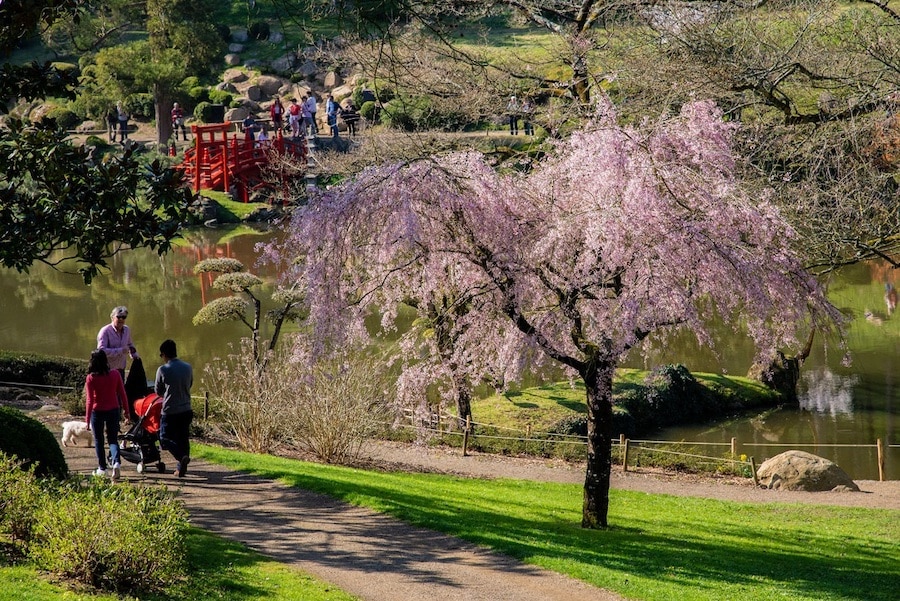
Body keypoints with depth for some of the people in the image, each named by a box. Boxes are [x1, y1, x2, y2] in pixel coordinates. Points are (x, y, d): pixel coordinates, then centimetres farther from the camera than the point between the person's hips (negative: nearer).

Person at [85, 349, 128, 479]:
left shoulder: (91, 378, -13)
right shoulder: (115, 374, -6)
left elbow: (89, 400, -12)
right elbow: (122, 394, -1)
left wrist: (87, 419, -7)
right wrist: (126, 410, 11)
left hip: (97, 412, -2)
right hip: (113, 411, 2)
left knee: (98, 440, 14)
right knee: (113, 439, 11)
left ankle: (102, 468, 18)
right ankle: (116, 462, -13)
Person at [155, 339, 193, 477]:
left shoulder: (163, 370, -12)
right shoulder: (188, 367, 2)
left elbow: (158, 391, 1)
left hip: (170, 411, -5)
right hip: (186, 410, 5)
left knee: (166, 439, 5)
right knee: (183, 439, 14)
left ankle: (182, 456, -20)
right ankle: (181, 468, 15)